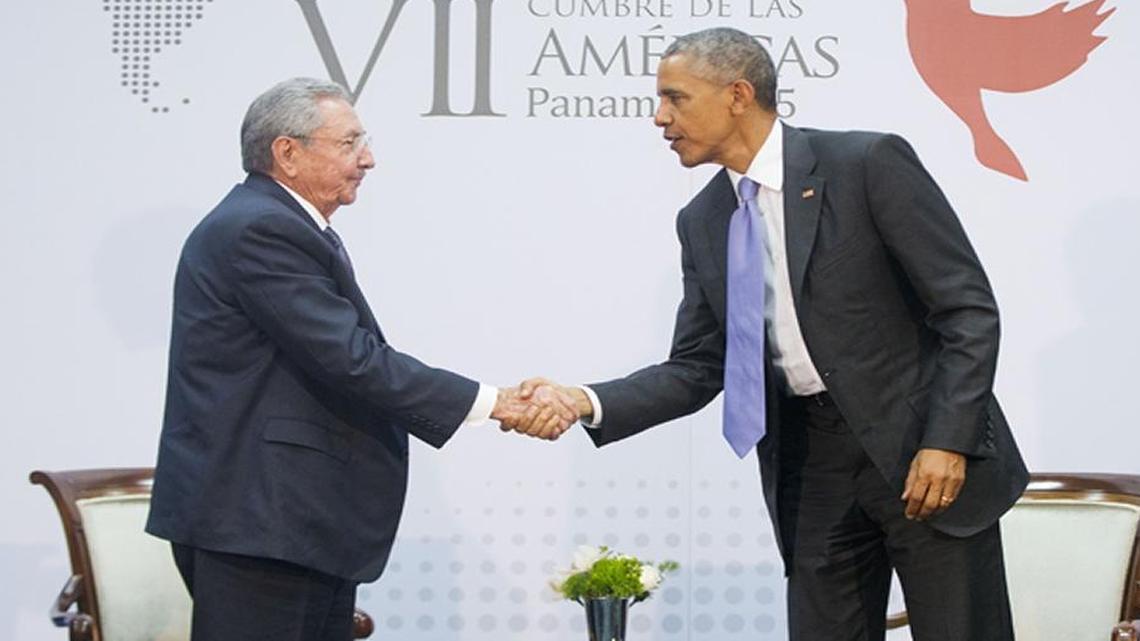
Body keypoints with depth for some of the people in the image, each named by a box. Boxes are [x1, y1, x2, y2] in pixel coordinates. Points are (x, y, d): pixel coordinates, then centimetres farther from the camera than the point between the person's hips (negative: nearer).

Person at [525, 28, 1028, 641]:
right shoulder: (702, 222, 7)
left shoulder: (868, 163, -11)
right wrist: (588, 401, -8)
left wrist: (948, 442, -19)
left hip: (923, 451, -5)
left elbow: (969, 310, -11)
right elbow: (696, 370, 8)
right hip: (811, 467, 5)